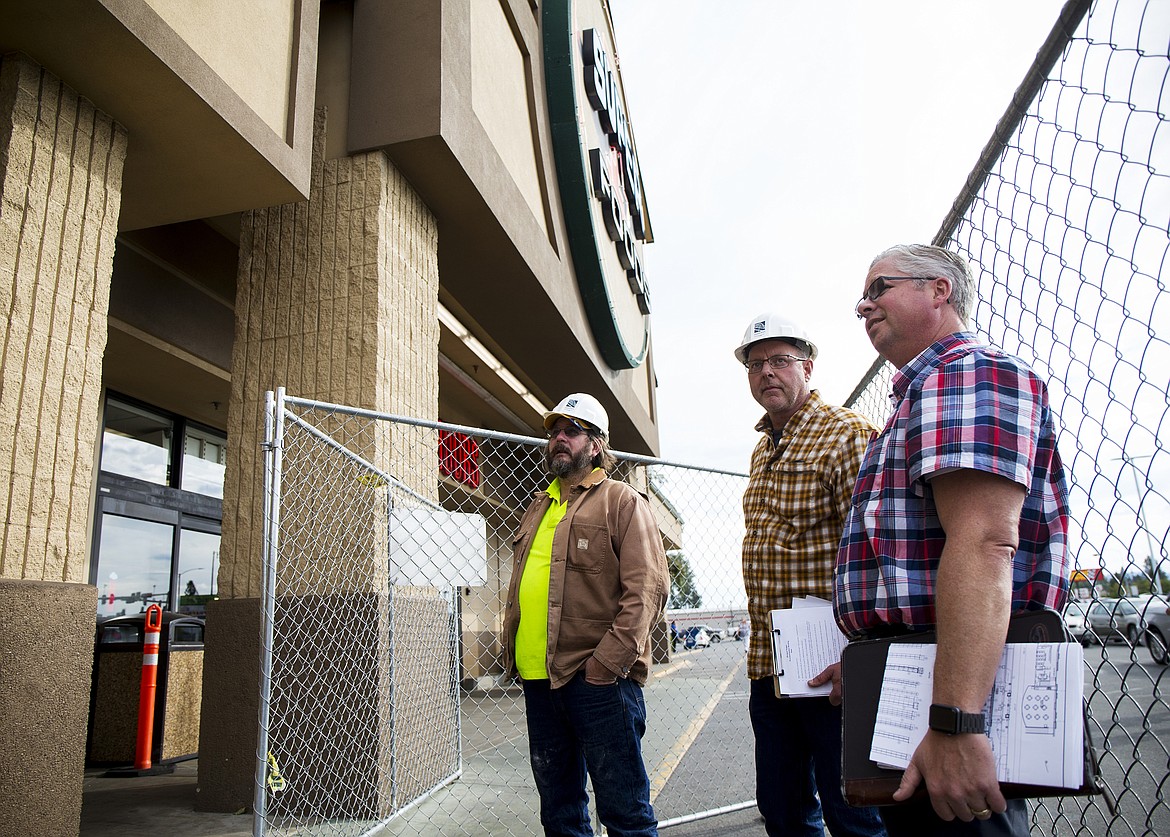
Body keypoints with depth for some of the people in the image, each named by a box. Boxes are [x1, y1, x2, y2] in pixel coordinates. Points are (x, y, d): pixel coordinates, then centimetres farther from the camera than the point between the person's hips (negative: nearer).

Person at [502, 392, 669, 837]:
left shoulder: (622, 501, -3)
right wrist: (511, 650, 13)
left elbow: (647, 588, -13)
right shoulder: (538, 507, 19)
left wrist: (606, 665, -19)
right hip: (538, 679, 7)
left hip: (599, 682, -7)